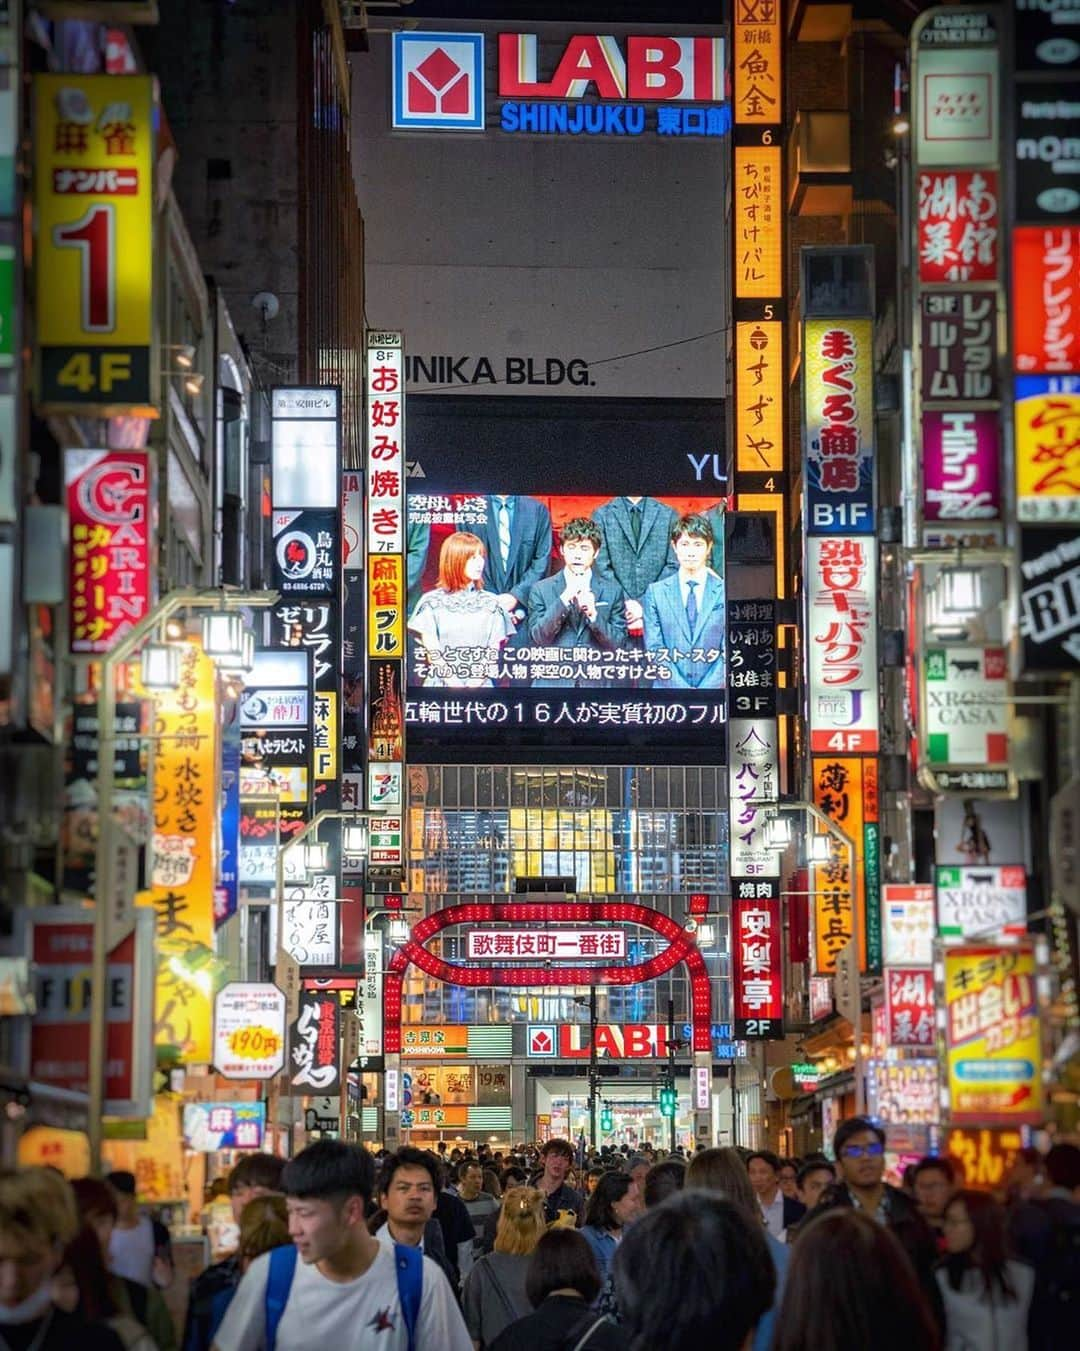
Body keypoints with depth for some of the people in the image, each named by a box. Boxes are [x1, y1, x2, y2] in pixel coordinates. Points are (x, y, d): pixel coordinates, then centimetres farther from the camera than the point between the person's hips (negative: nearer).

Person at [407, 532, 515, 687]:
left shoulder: (490, 603, 11)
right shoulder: (432, 602, 6)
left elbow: (493, 652, 7)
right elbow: (432, 652, 1)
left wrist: (475, 681, -7)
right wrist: (453, 681, -10)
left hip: (480, 686, 1)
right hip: (441, 684, -1)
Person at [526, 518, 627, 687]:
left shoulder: (612, 591, 8)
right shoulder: (542, 590, 6)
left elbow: (617, 643, 3)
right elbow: (538, 637, -4)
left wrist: (594, 614, -15)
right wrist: (564, 599, -14)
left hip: (595, 684, 0)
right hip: (553, 682, 0)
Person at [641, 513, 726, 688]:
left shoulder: (725, 592, 7)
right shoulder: (656, 592, 9)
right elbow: (654, 649, 4)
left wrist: (705, 692, -7)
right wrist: (683, 690, -6)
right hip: (669, 692, 0)